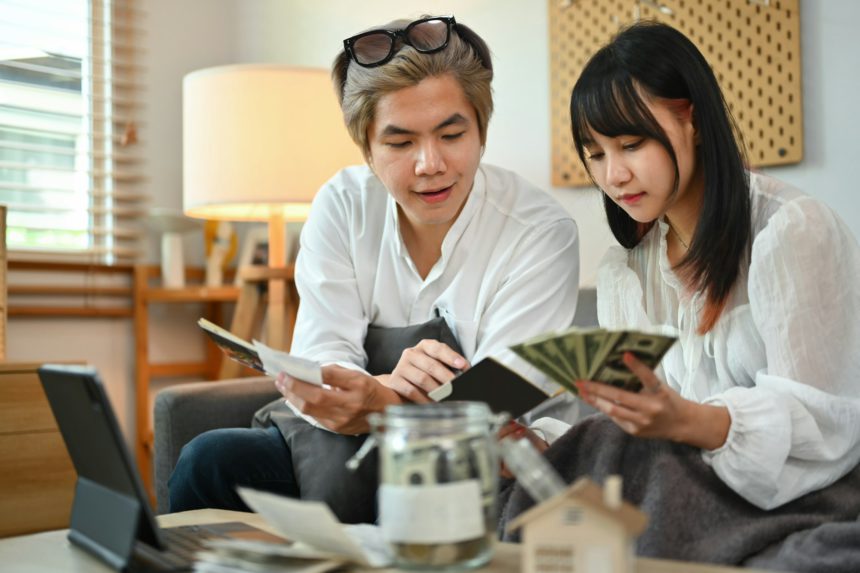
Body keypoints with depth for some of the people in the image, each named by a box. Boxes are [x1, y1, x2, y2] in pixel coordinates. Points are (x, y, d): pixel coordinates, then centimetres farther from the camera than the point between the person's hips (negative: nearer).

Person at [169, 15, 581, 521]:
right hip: (344, 447, 3)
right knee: (210, 460, -21)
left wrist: (375, 407, -39)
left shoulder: (542, 233, -13)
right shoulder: (343, 205, -3)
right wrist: (387, 386, -36)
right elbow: (318, 359, -12)